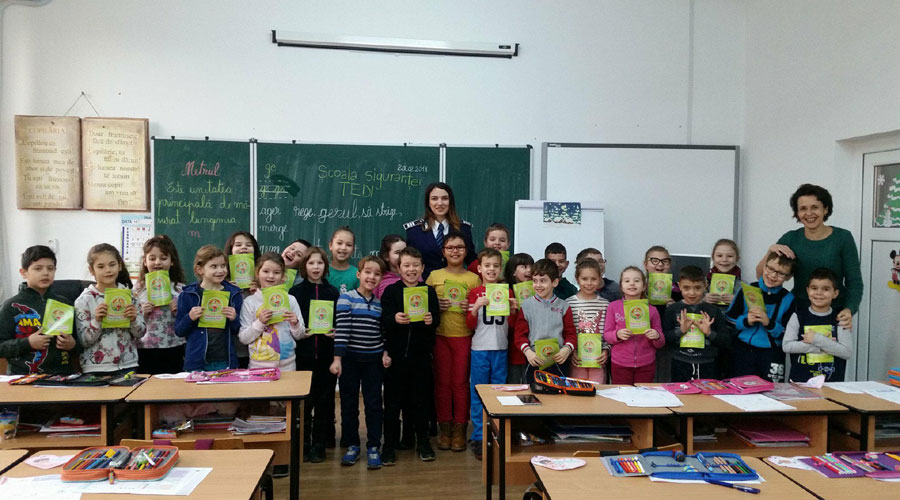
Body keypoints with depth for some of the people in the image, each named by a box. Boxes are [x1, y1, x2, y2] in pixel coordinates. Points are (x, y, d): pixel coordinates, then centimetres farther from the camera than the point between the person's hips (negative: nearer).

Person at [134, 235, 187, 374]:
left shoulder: (181, 289, 2)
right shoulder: (138, 290, 4)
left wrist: (179, 311, -11)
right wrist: (142, 313, -9)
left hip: (174, 351, 0)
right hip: (145, 352, 0)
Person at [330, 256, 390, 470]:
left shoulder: (380, 303, 4)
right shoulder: (346, 298, -8)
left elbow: (384, 332, 10)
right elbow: (341, 329, -13)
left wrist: (385, 353, -1)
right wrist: (337, 358, -17)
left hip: (374, 360, 2)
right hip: (350, 358, -2)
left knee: (374, 404, 5)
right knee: (349, 404, 8)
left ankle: (373, 447, 16)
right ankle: (351, 445, 23)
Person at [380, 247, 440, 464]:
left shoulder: (429, 291, 6)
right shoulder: (391, 291, 1)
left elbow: (437, 319, -1)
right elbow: (384, 320, -10)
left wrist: (431, 320, -23)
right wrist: (395, 319, -31)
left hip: (421, 354, 1)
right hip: (396, 353, -1)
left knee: (421, 399, 10)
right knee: (393, 399, 4)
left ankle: (422, 442, 25)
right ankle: (390, 444, 15)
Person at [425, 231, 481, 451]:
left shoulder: (474, 279, 4)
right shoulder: (434, 276, 4)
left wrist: (471, 308, -12)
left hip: (464, 336, 0)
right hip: (440, 336, 1)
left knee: (460, 383, 3)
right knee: (442, 382, 6)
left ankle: (459, 430, 13)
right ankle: (444, 428, 16)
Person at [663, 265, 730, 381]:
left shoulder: (714, 310, 2)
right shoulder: (672, 310, 1)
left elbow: (727, 340, 1)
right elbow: (663, 338, -3)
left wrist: (709, 333, -14)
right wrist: (681, 330, -16)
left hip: (708, 366, 1)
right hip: (681, 366, 0)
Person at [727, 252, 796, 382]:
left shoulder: (788, 299, 3)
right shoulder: (747, 290, 3)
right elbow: (728, 320, 3)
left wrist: (769, 323, -16)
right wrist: (745, 321, -14)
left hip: (772, 352, 0)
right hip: (743, 350, 0)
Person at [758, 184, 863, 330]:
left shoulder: (843, 237, -3)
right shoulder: (790, 238, 2)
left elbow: (854, 282, -4)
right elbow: (761, 275, 0)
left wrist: (848, 310, -22)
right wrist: (771, 251, -17)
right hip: (799, 311, 1)